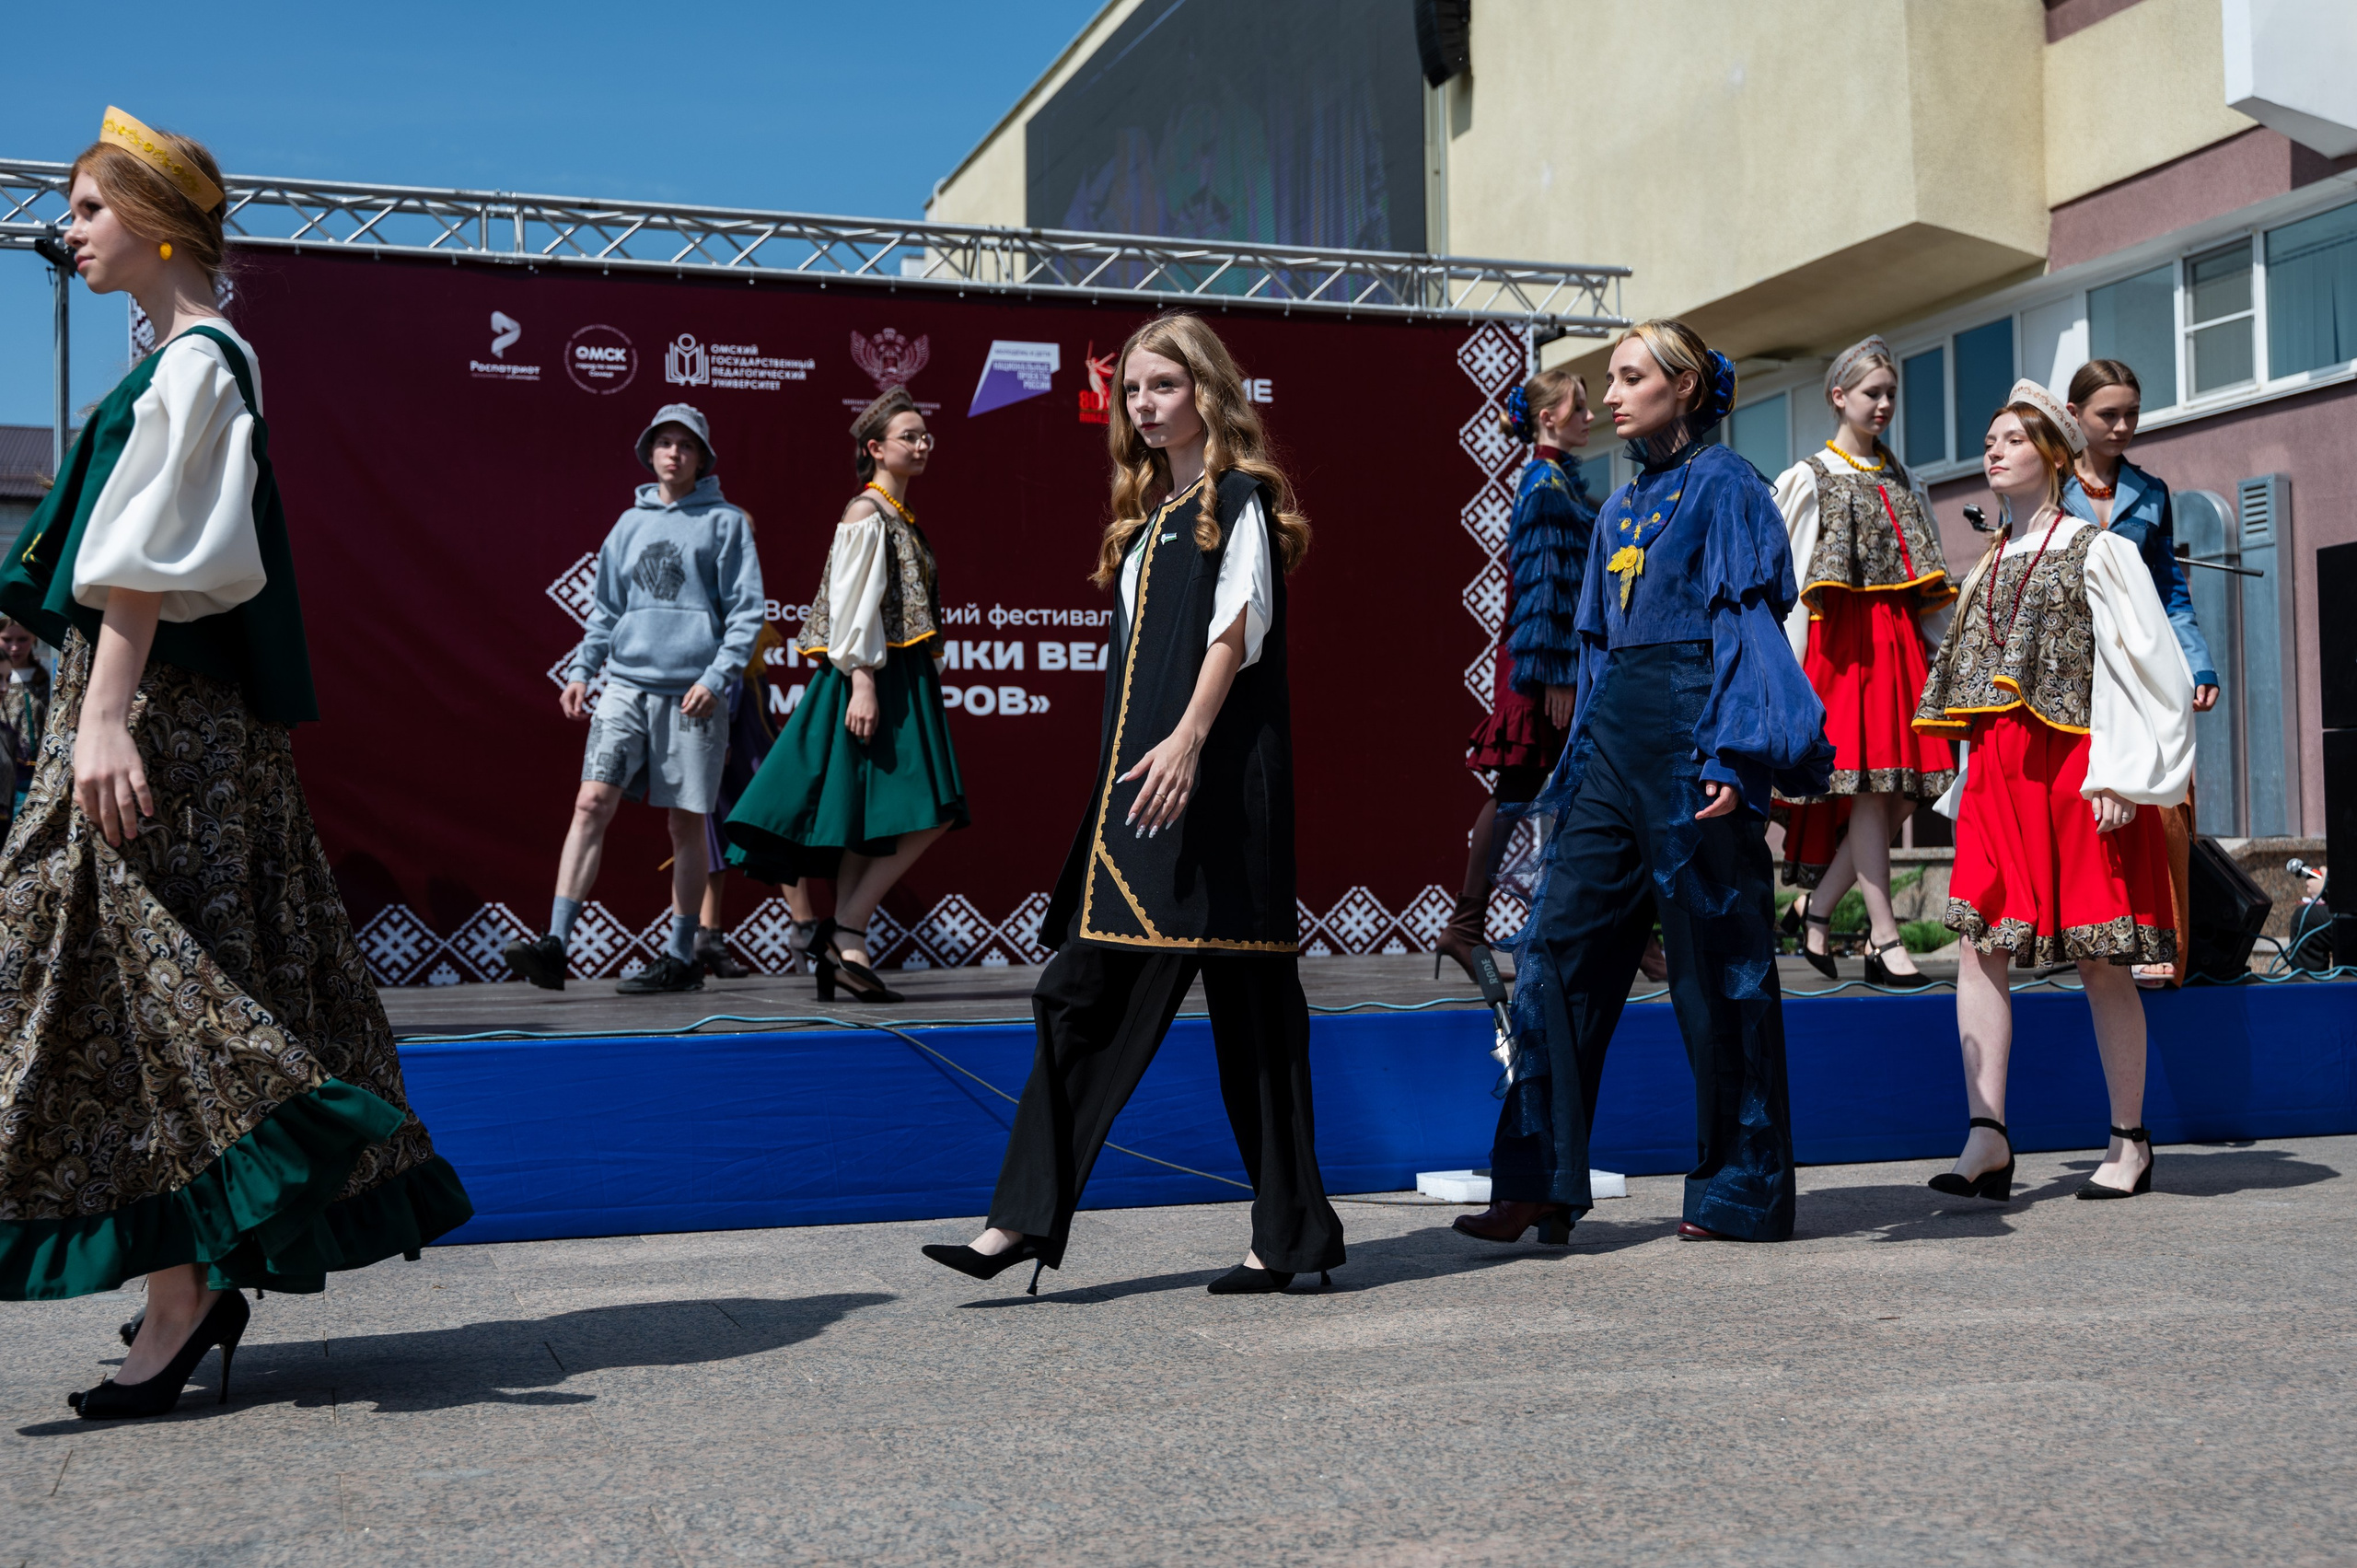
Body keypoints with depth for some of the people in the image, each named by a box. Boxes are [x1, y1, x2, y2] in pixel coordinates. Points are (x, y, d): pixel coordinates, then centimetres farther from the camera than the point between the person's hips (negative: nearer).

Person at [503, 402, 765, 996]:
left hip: (691, 694, -3)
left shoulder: (726, 522, 3)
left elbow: (747, 612, 0)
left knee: (686, 825, 3)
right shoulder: (630, 524, 15)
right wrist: (581, 670, 8)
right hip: (626, 685, 3)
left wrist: (716, 677, -12)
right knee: (592, 802, -11)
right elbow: (605, 610, 20)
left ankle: (681, 958, 12)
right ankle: (555, 944, -14)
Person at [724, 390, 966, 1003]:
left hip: (901, 680, 10)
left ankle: (843, 949, 5)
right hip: (873, 681, -10)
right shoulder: (866, 513, -9)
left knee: (870, 829, 5)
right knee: (925, 816, -12)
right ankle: (845, 932, -8)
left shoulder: (898, 516, 20)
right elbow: (853, 602, -17)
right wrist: (862, 682, -24)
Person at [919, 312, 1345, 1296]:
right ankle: (1026, 1220, 4)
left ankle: (1289, 1234, 5)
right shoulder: (1148, 513, 22)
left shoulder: (1240, 496, 0)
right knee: (1083, 992, 2)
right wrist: (1136, 763, 18)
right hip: (1137, 779, 8)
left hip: (1213, 778, -8)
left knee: (1246, 998, -4)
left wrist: (1187, 741, -24)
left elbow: (1236, 628, -12)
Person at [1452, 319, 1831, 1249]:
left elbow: (1749, 627, -10)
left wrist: (1732, 755, -19)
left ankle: (1740, 1193, 11)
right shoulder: (1620, 507, 19)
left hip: (1689, 742, -7)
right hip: (1613, 747, 8)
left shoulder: (1724, 488, -2)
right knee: (1556, 944, -1)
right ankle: (1539, 1189, 2)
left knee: (1716, 965, 0)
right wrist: (1578, 761, 19)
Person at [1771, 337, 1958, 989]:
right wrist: (1786, 667, -10)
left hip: (1901, 638, 6)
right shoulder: (1809, 479, 4)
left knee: (1909, 786, -3)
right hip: (1844, 638, -6)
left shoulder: (1904, 483, 20)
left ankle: (1816, 905, 10)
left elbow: (1931, 583, 19)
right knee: (1868, 780, -11)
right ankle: (1885, 942, -8)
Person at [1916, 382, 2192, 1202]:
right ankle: (1987, 1137, -11)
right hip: (1998, 773, 6)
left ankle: (2130, 1139, 10)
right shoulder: (1989, 566, 19)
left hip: (2076, 766, -6)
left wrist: (2119, 776, -14)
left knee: (2099, 958, -1)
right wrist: (1972, 778, 15)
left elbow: (2146, 666, -6)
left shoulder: (2099, 552, 0)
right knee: (1981, 943, -8)